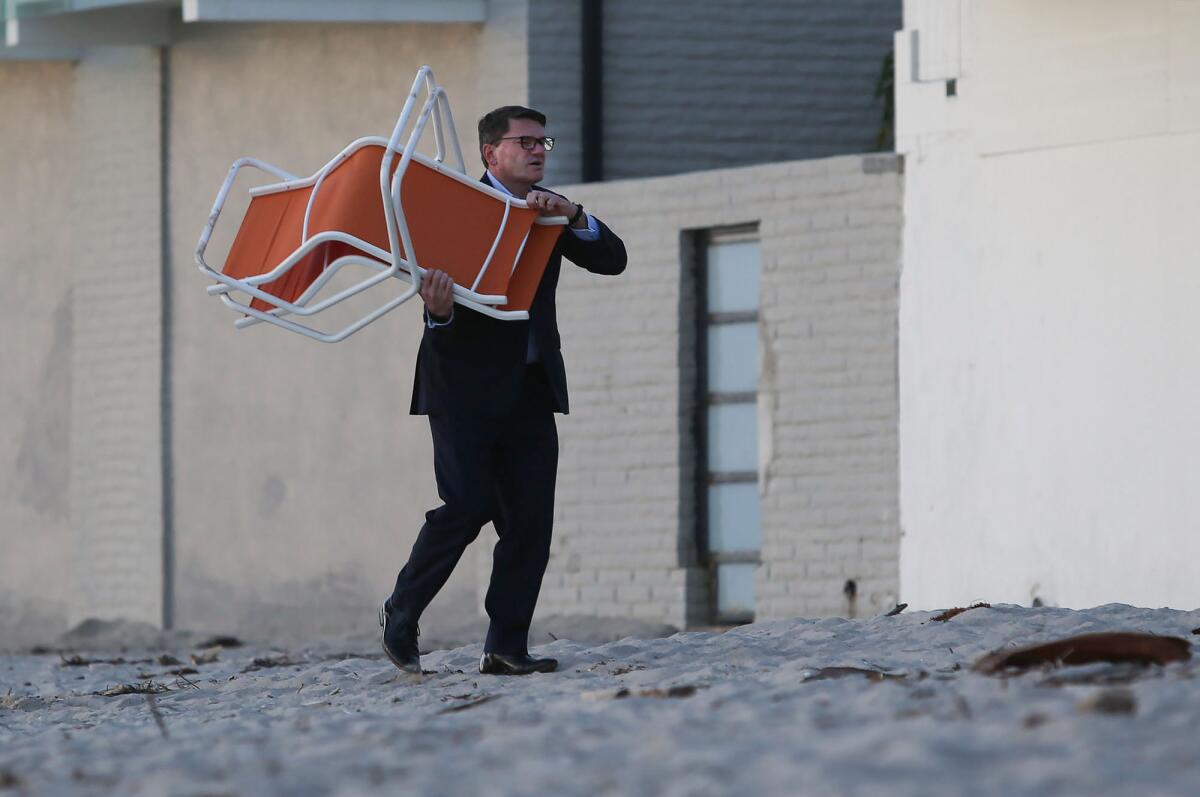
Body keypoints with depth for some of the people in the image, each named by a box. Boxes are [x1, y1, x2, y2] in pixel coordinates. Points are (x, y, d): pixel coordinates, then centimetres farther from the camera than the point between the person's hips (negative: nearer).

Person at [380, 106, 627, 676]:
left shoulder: (549, 212, 13)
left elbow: (612, 260, 2)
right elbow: (437, 291, -8)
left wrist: (572, 216, -15)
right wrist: (439, 311, -33)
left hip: (529, 389, 5)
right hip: (466, 387, -5)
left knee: (531, 517, -4)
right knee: (467, 507, -11)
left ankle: (506, 646, -2)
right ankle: (401, 615, 9)